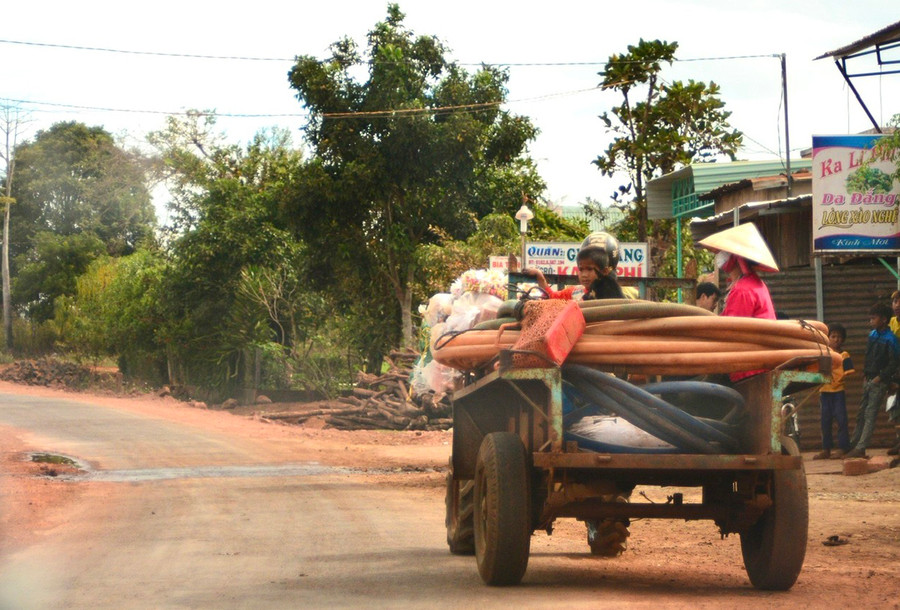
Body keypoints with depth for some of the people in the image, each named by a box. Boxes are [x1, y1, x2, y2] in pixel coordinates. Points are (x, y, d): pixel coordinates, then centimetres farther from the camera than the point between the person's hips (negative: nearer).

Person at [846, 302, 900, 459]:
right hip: (868, 380, 8)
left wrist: (880, 377, -17)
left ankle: (860, 449, -9)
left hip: (879, 382, -8)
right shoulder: (872, 335, 10)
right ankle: (852, 445, 17)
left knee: (870, 415, -8)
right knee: (861, 414, 11)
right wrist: (865, 375, 12)